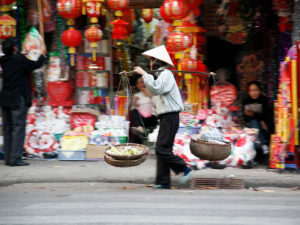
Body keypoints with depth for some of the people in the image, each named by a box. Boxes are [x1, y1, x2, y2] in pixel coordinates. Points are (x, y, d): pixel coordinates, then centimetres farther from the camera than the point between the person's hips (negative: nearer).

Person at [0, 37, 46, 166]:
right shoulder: (20, 60, -12)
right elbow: (36, 65, -3)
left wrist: (22, 55, 38)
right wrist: (42, 54, 14)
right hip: (18, 100, -7)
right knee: (18, 128, -6)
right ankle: (15, 159, -10)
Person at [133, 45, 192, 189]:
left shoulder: (166, 74, -10)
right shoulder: (162, 74, 22)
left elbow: (156, 89, -26)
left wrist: (144, 74, -21)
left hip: (170, 117, -10)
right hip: (166, 117, 10)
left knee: (162, 149, -14)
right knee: (162, 150, 6)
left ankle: (185, 169, -7)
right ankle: (163, 181, 6)